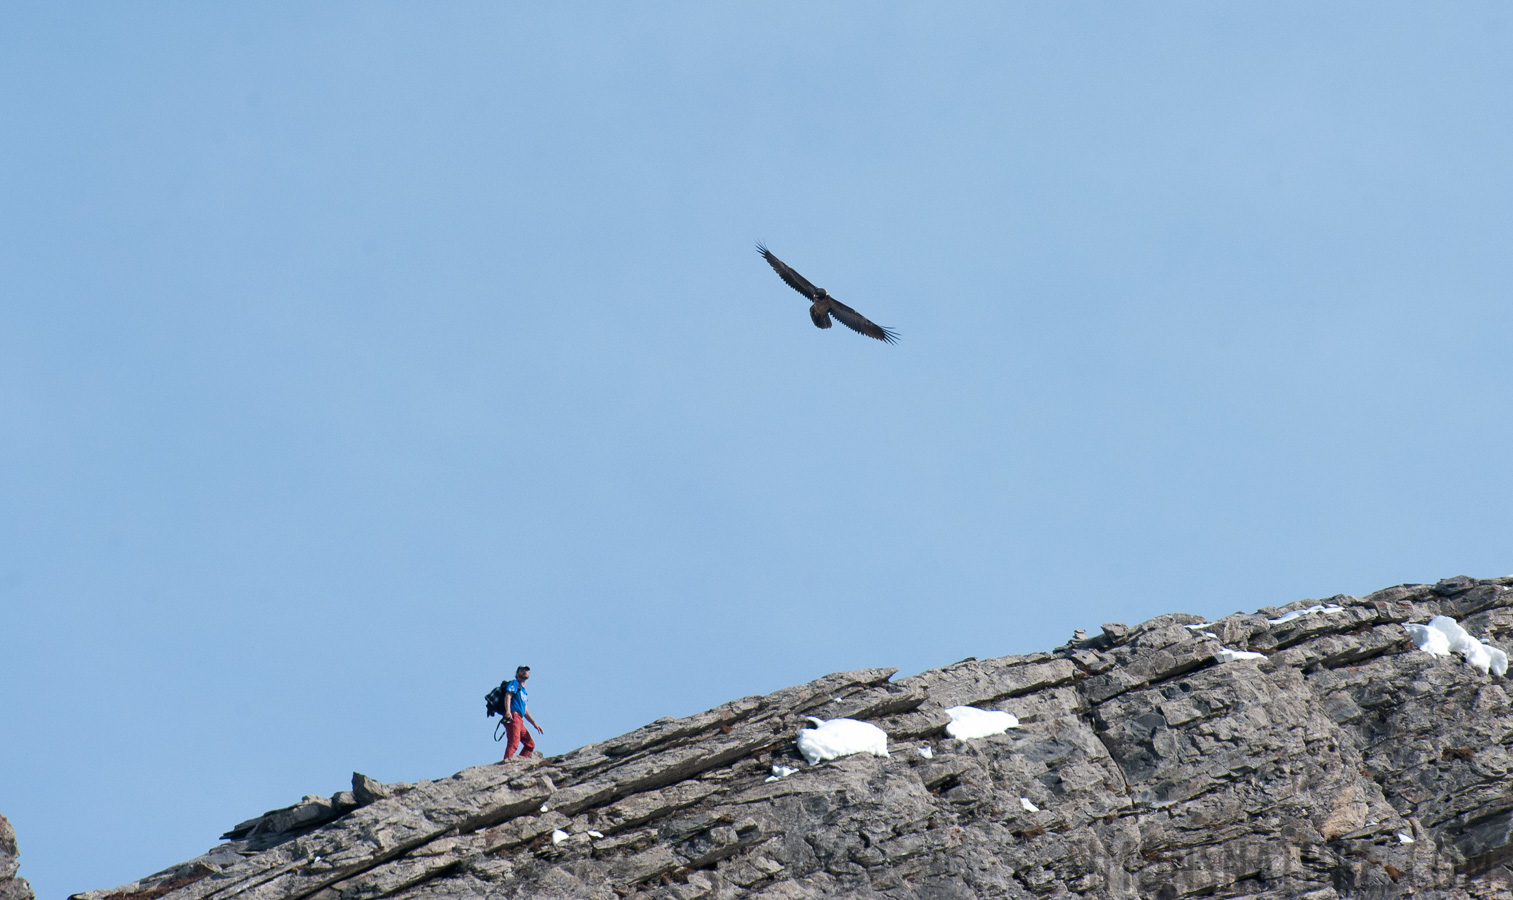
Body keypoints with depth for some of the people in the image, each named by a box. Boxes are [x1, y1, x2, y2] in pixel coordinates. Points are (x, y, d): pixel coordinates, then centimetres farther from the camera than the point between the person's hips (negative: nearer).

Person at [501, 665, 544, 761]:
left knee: (530, 744, 9)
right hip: (512, 717, -9)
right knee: (514, 742, -25)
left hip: (519, 720, 9)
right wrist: (508, 711, -27)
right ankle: (506, 760, -39)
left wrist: (535, 724, 25)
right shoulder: (514, 683, 7)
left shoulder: (523, 691, 31)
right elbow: (508, 696, -11)